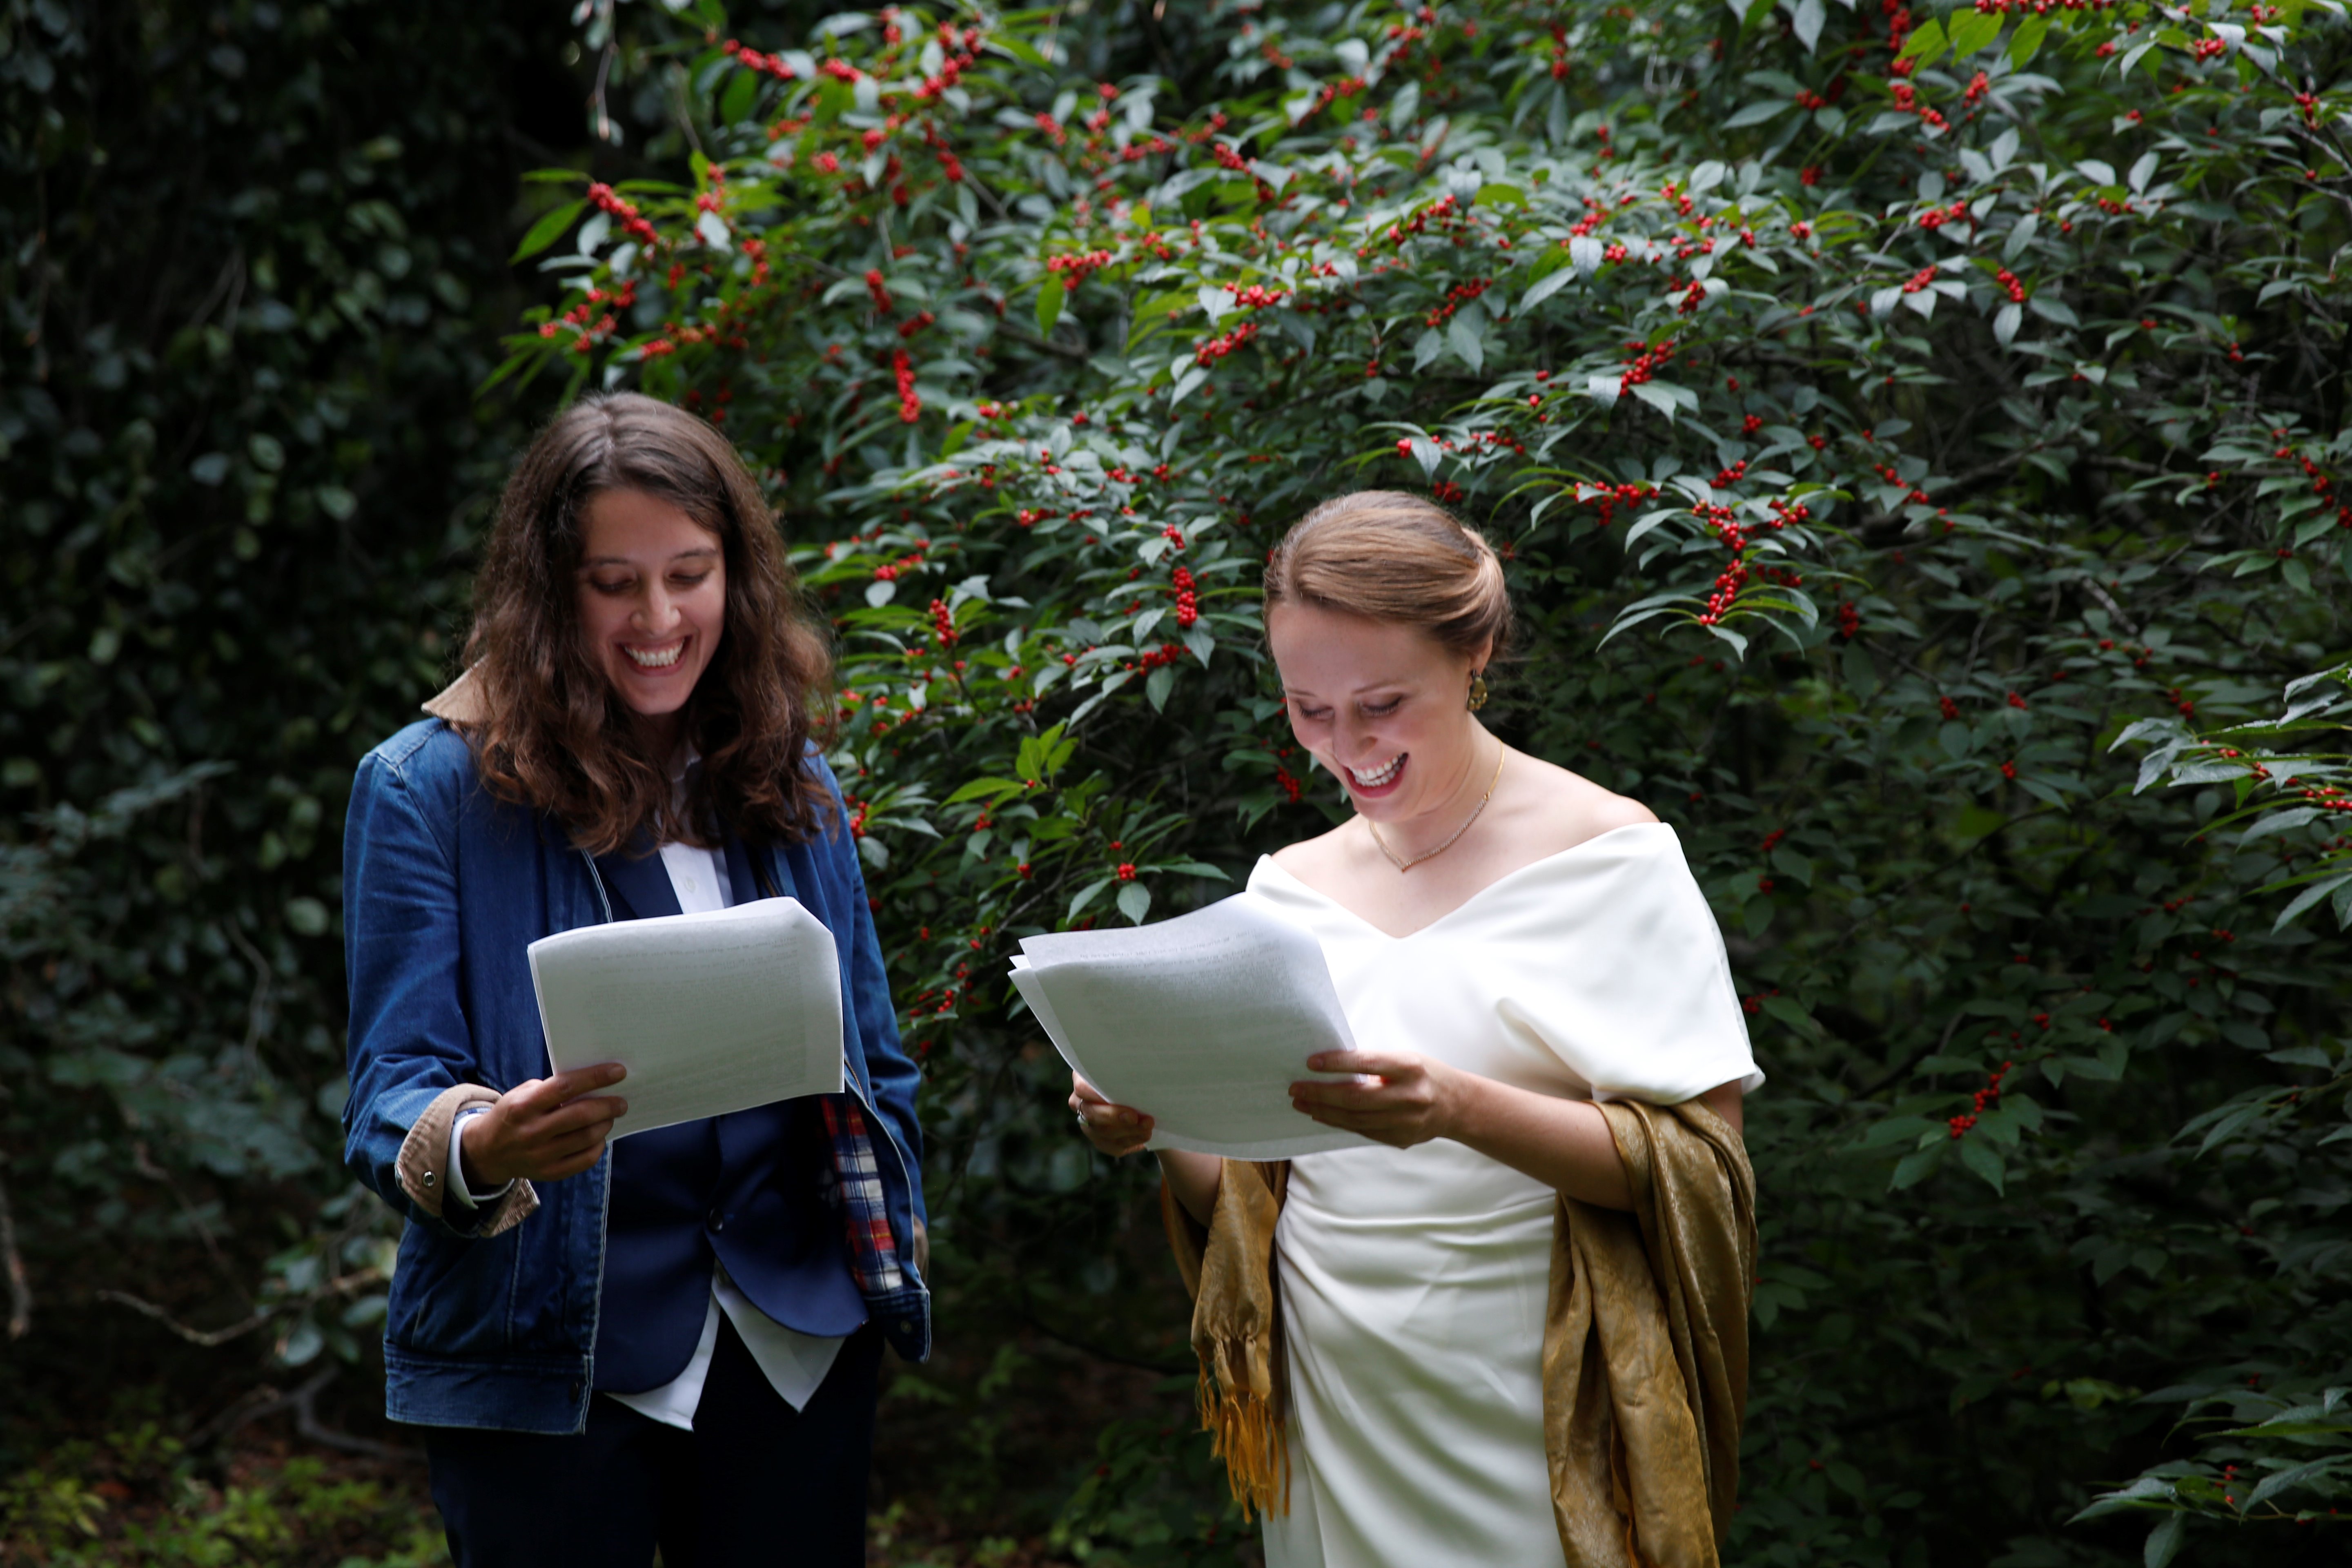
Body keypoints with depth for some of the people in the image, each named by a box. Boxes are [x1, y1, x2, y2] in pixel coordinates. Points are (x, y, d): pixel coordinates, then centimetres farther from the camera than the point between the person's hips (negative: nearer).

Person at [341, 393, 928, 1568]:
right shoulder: (429, 789, -5)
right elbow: (393, 1088, -10)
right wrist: (475, 1148, -30)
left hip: (800, 1342, 4)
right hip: (549, 1362, -4)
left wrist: (894, 1250, 7)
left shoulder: (792, 783, 10)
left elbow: (872, 1059, 16)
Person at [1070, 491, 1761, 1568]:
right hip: (1333, 1419, 4)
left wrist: (1465, 1111, -26)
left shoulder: (1605, 855, -6)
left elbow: (1702, 1167, -12)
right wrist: (1165, 1128, -10)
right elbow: (1246, 1200, 12)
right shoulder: (1289, 887, 9)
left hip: (1530, 1431, -4)